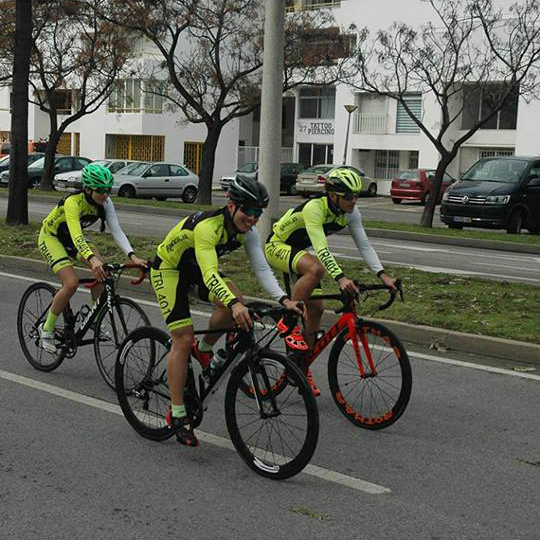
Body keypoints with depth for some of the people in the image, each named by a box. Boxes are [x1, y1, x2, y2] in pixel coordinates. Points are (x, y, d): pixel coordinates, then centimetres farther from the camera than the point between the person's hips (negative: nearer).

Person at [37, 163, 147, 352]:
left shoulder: (105, 202, -17)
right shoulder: (73, 202, -35)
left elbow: (116, 230, -21)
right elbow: (76, 236, -48)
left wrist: (132, 256, -36)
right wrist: (92, 259, -64)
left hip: (72, 239, 6)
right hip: (51, 237, -6)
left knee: (102, 272, -16)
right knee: (71, 283, -23)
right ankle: (46, 329, -6)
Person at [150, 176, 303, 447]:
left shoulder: (246, 231, -13)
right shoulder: (207, 226, -36)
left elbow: (261, 268, -16)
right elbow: (210, 274, -46)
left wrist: (284, 300, -31)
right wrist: (234, 304, -61)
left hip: (195, 269, 6)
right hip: (168, 269, -6)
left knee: (235, 302, -22)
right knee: (183, 340, -13)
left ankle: (203, 350, 4)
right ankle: (177, 415, -5)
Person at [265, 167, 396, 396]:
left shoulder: (350, 212, -12)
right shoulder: (314, 208, -33)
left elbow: (364, 244, -13)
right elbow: (321, 249, -42)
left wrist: (382, 275, -26)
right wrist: (340, 278, -54)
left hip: (300, 250, 7)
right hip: (277, 247, -7)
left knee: (316, 308, -2)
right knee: (316, 269, -37)